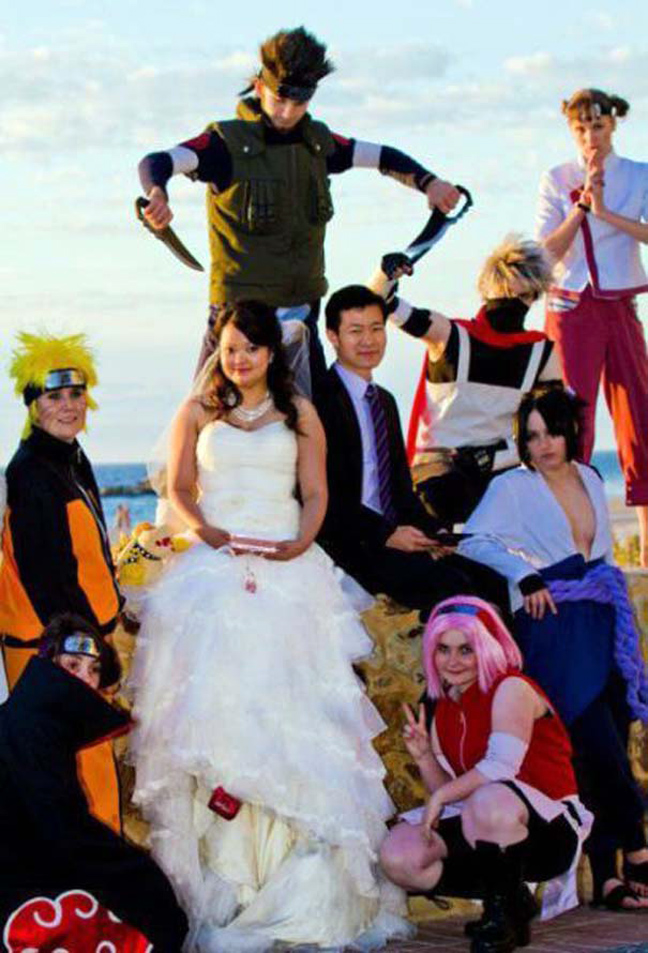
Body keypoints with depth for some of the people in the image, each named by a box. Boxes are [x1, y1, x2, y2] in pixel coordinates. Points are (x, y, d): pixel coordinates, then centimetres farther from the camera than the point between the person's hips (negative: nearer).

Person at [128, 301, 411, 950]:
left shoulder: (299, 415, 12)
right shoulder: (197, 412, 13)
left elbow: (315, 493, 10)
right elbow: (179, 487, 11)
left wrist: (301, 542, -9)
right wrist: (205, 531, -9)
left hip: (287, 570, 0)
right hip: (216, 566, 0)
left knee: (289, 698, -9)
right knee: (214, 696, -12)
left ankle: (299, 866, -7)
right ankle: (220, 866, -10)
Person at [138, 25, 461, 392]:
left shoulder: (317, 142, 9)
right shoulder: (228, 142, -8)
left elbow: (382, 157, 18)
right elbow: (156, 163, -20)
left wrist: (428, 182, 2)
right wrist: (157, 194, -42)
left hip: (301, 308, 5)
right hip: (240, 308, -5)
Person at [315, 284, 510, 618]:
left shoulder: (385, 401, 21)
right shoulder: (322, 401, -7)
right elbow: (326, 494, -13)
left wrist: (429, 532, 3)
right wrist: (385, 534, -18)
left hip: (395, 536, 8)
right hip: (351, 547, -8)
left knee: (494, 586, -10)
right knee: (452, 587, -28)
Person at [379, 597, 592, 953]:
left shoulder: (511, 689, -9)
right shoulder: (444, 711, 14)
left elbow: (501, 767, -23)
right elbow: (446, 792, 10)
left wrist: (442, 796, -19)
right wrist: (423, 756, -7)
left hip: (550, 831, -8)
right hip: (486, 833, 8)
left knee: (489, 801, -42)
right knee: (397, 855, -12)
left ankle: (504, 913, -18)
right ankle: (510, 901, 1)